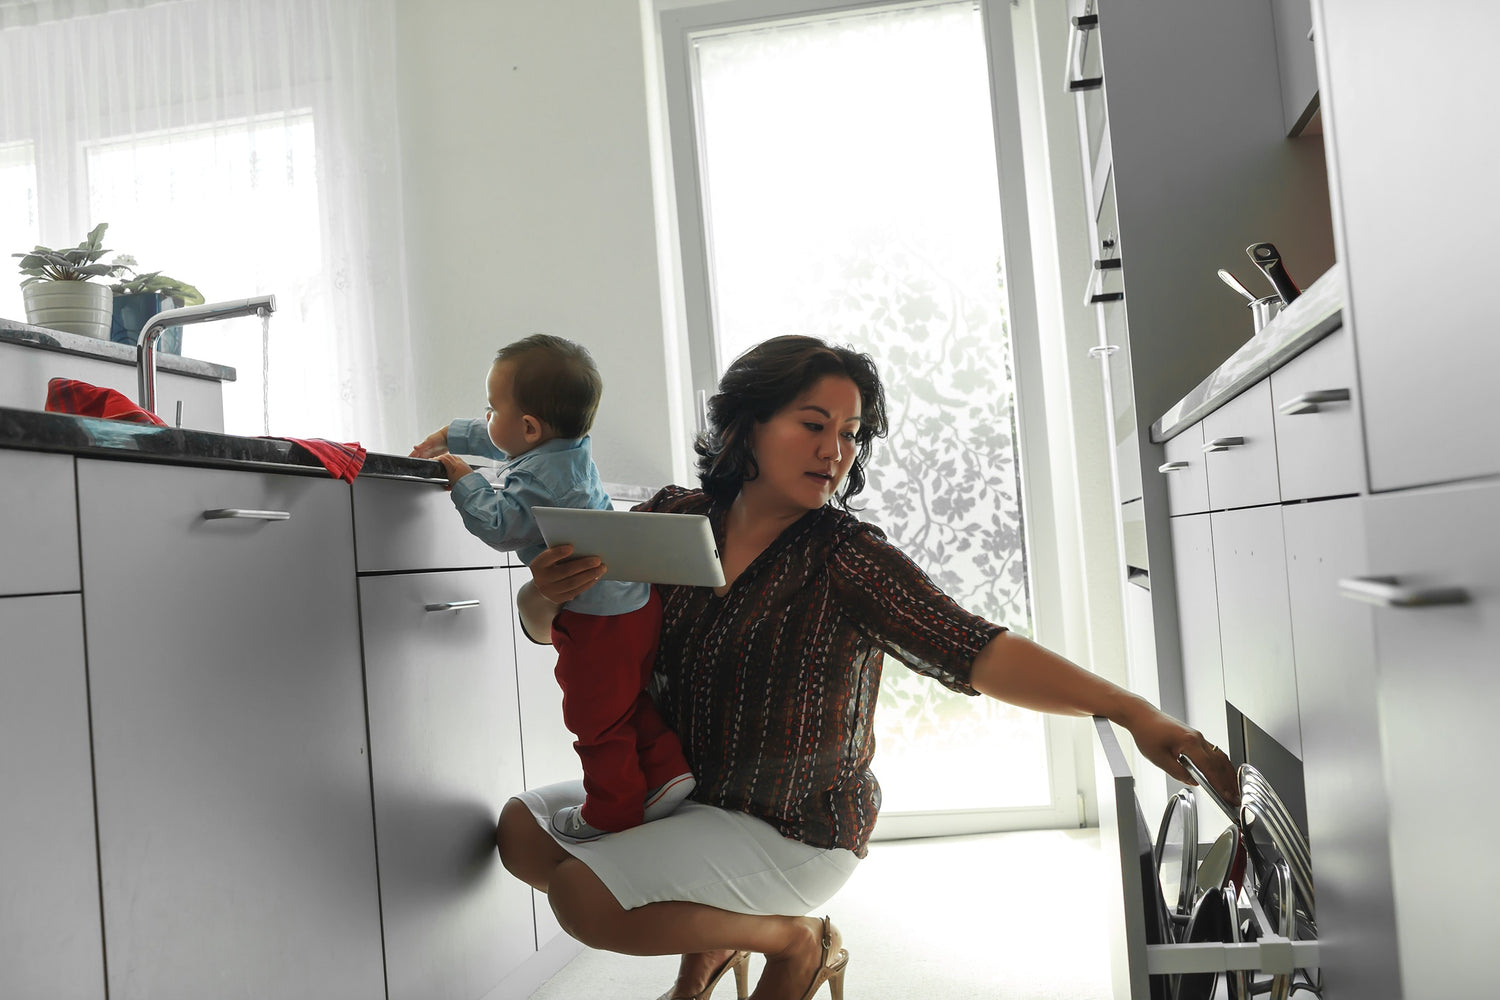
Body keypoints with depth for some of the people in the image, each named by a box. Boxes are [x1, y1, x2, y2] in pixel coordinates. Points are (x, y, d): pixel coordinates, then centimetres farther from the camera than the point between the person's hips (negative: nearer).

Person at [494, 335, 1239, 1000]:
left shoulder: (846, 558, -20)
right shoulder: (672, 519, -7)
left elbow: (975, 651, -32)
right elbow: (546, 626, 1)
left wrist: (1128, 710, -45)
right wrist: (547, 592, -24)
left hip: (794, 831, -6)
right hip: (683, 792, 6)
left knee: (582, 897, -18)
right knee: (522, 830, 10)